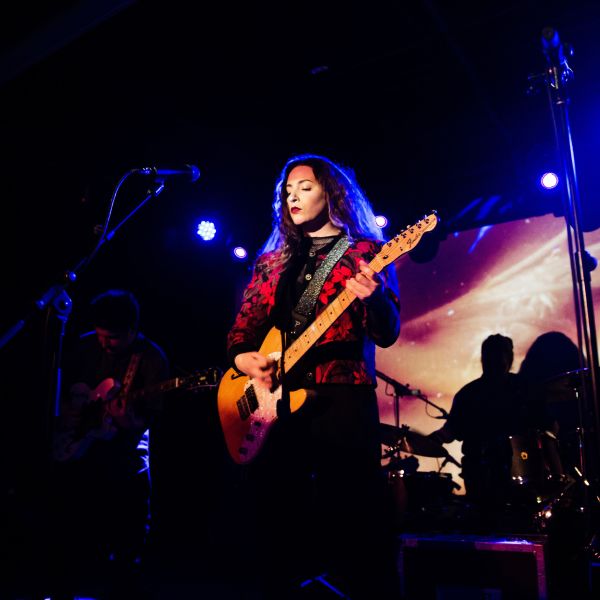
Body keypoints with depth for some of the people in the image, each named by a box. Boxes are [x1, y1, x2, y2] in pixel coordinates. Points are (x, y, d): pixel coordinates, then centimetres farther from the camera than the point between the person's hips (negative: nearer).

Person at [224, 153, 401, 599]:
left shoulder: (364, 252, 6)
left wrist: (373, 296, -25)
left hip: (342, 397, -4)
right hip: (275, 398, 5)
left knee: (356, 514, -7)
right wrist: (242, 357, -4)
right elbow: (243, 327, 19)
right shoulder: (272, 260, 19)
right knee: (273, 513, 6)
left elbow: (387, 334, -4)